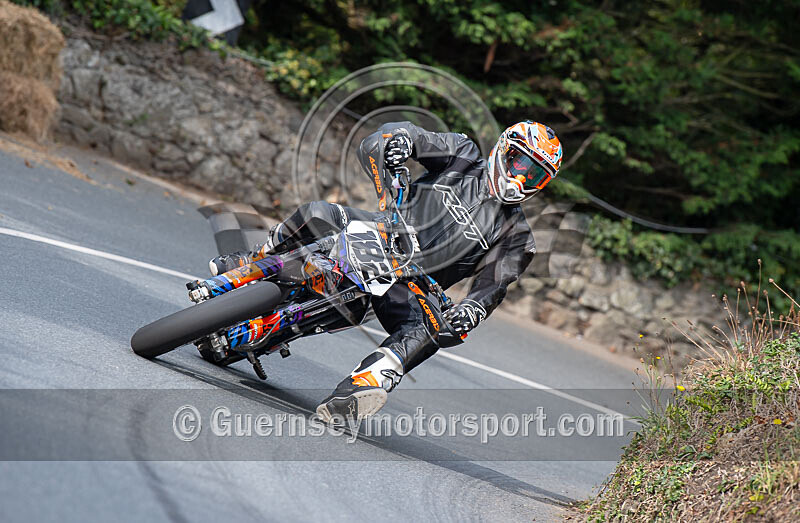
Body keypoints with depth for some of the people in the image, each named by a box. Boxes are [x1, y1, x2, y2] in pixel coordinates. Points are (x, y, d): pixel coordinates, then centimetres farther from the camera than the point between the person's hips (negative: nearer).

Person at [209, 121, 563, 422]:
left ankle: (359, 388, -53)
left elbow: (493, 285, -4)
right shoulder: (463, 156, 7)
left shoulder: (514, 234, 6)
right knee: (317, 214, -25)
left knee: (426, 330, -33)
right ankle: (251, 266, -1)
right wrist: (400, 137, -29)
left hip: (411, 282, -1)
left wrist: (470, 310, -27)